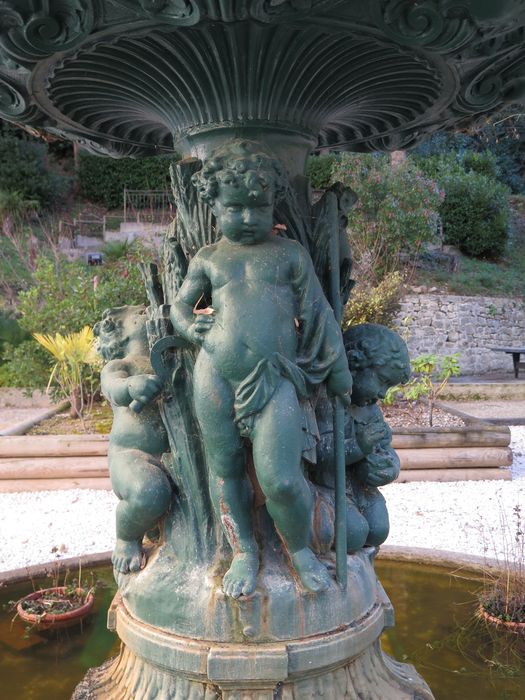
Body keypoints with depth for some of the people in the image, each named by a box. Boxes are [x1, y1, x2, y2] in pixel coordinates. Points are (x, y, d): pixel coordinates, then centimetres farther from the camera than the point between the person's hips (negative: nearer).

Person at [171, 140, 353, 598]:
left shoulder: (290, 254, 11)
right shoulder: (208, 259, 15)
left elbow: (319, 315, 11)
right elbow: (180, 307, 24)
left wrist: (340, 376, 12)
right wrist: (191, 327, 0)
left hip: (275, 378, -2)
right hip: (215, 375, 3)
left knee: (280, 478, -11)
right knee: (225, 469, 9)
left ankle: (300, 549, 20)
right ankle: (244, 552, 31)